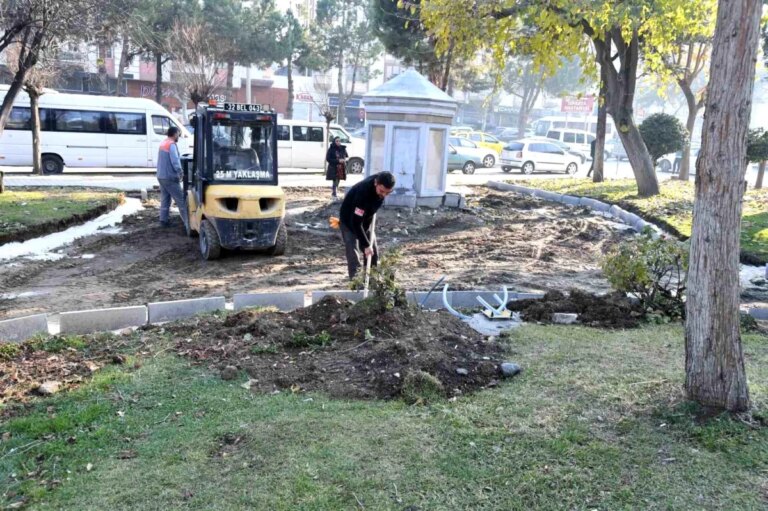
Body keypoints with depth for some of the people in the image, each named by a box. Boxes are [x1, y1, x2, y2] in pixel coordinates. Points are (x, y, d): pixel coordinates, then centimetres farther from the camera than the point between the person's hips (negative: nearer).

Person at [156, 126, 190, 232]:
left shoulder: (163, 143, 13)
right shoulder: (172, 145, -15)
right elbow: (175, 161, -23)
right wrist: (180, 172, -12)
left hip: (161, 176, 9)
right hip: (170, 177, -9)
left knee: (164, 199, 14)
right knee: (181, 201, -7)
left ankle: (163, 220, 15)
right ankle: (188, 223, -8)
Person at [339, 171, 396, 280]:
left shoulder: (382, 183, -20)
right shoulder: (363, 192, -39)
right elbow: (356, 222, -36)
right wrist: (366, 244, -33)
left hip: (367, 216, 7)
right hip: (349, 219, -6)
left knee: (373, 250, 7)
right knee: (353, 250, -13)